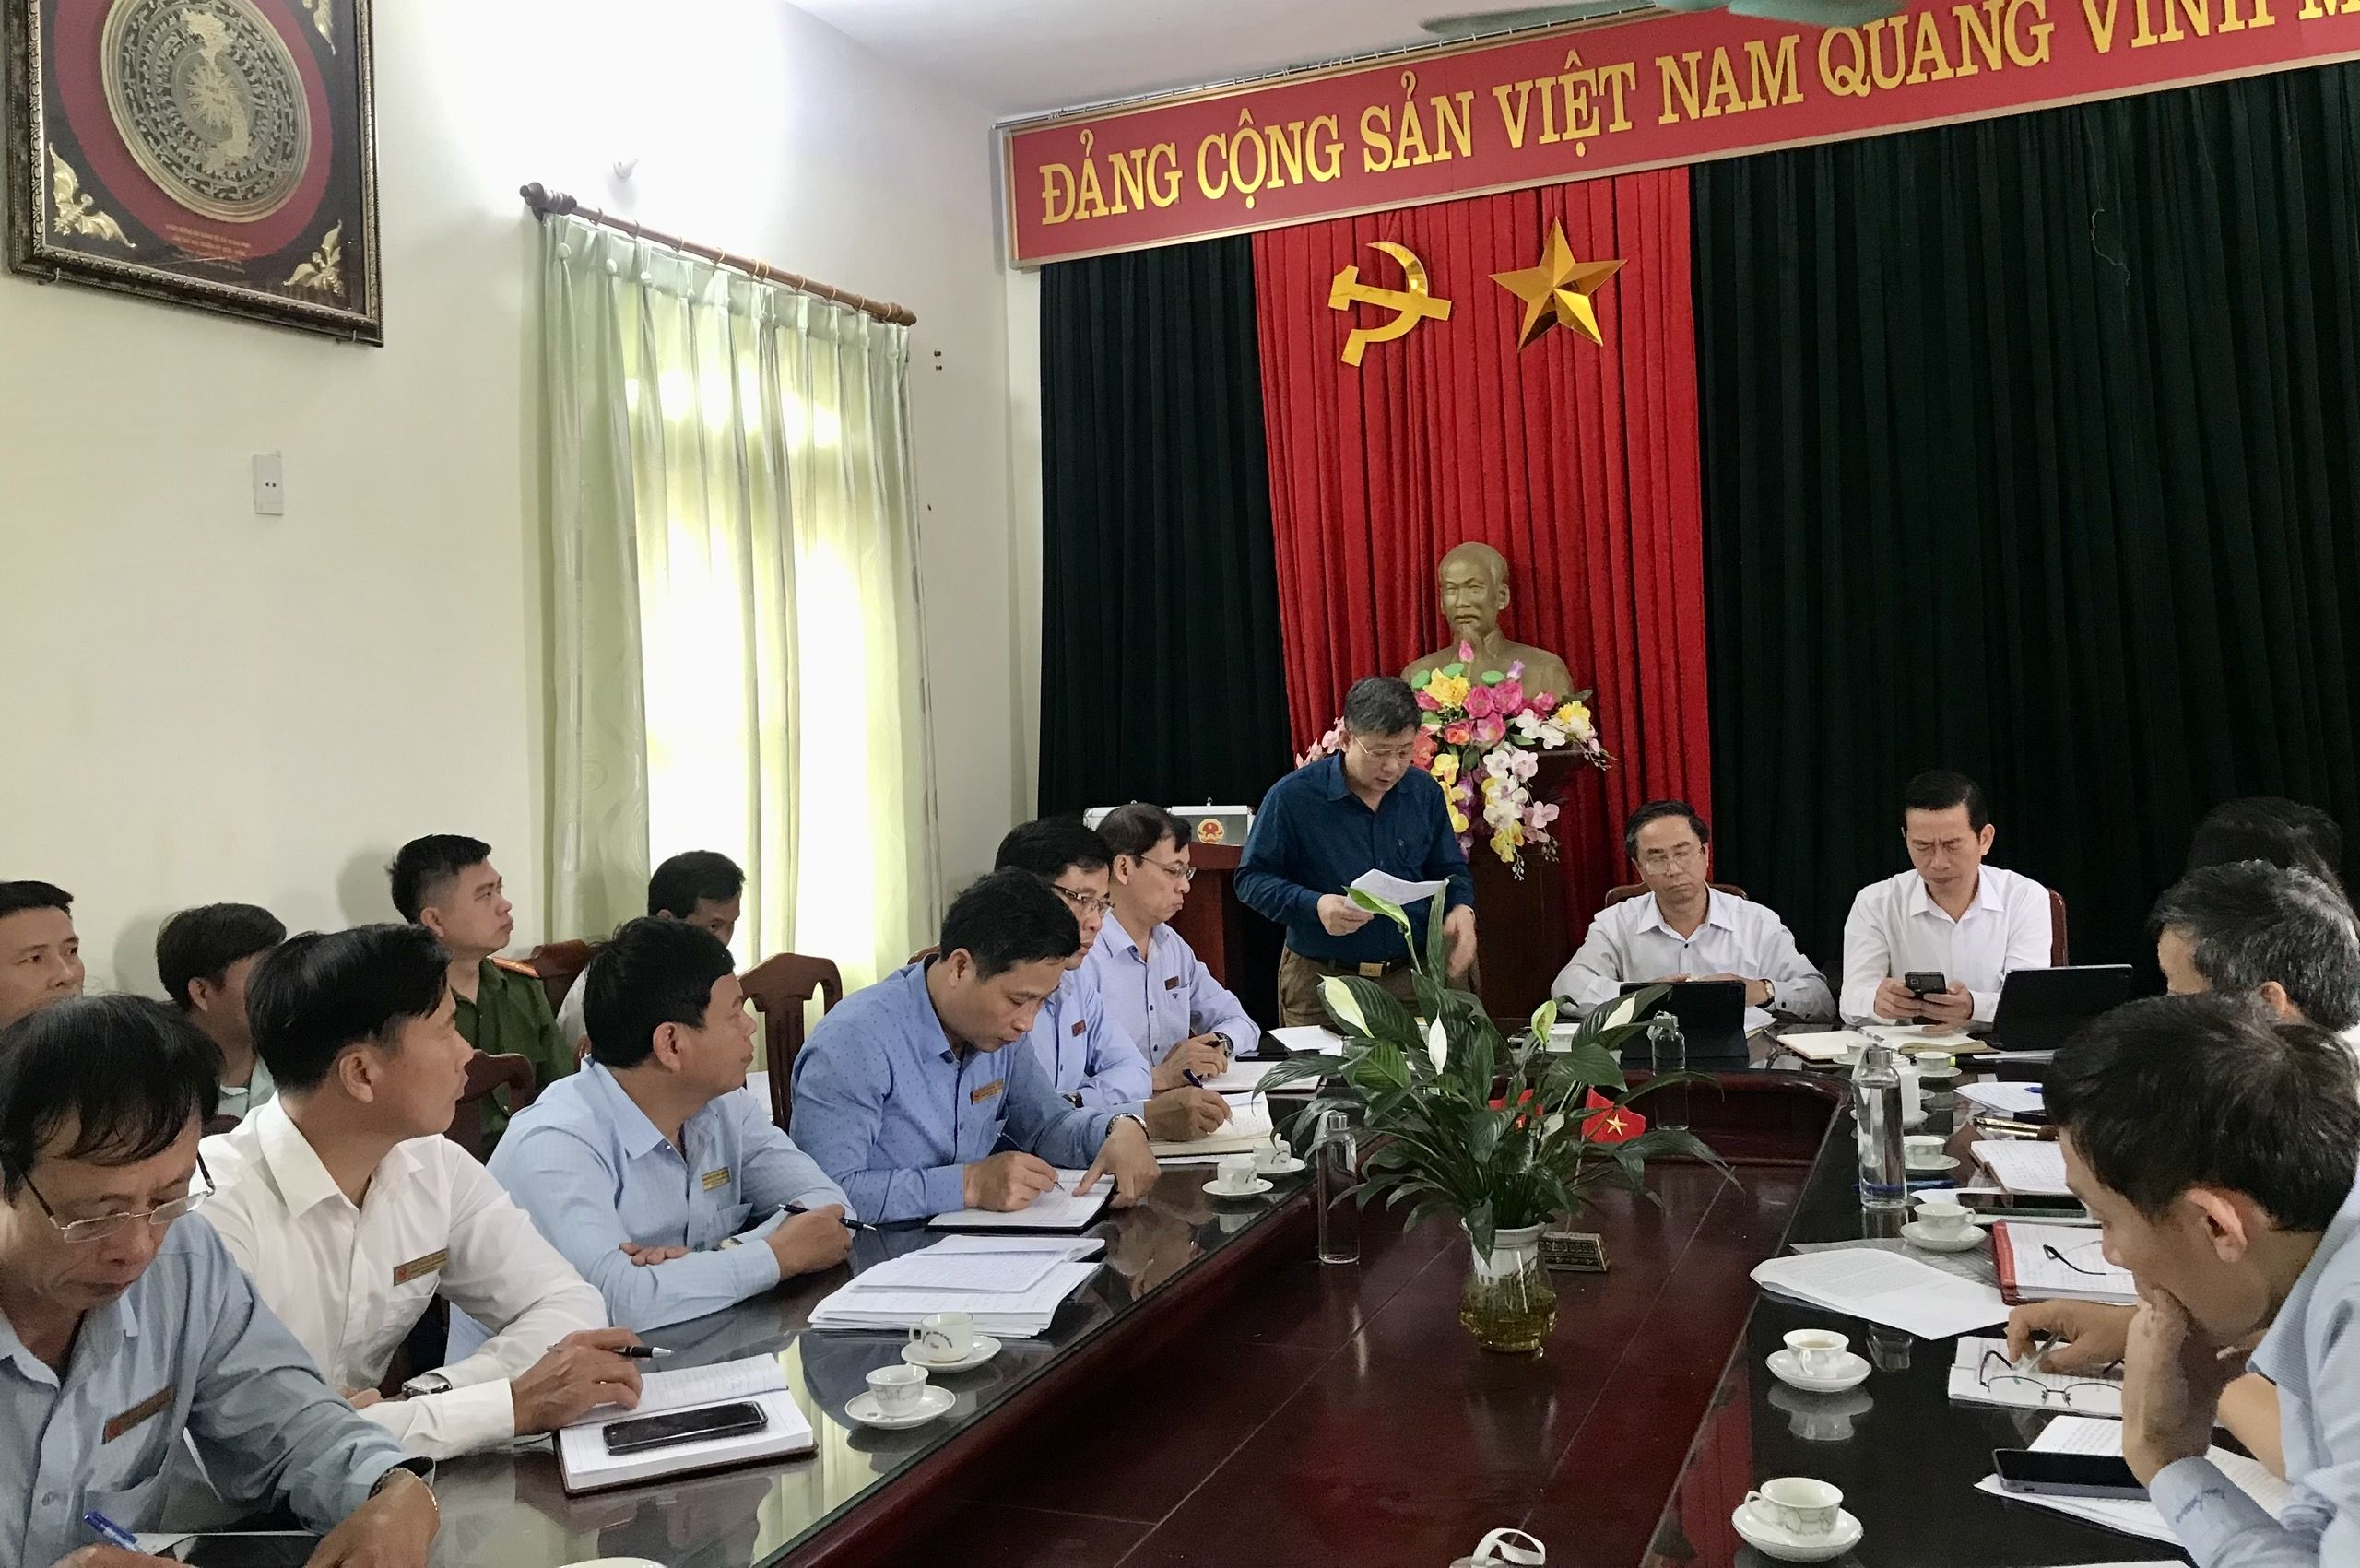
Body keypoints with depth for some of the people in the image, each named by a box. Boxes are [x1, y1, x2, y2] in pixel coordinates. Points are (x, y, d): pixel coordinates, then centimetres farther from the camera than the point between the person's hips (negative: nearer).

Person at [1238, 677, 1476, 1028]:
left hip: (1409, 979, 3)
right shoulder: (1292, 797, -10)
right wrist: (1314, 906, -22)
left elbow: (1449, 870, 15)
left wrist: (1461, 909, -6)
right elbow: (1251, 879, -6)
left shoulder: (1425, 792, 4)